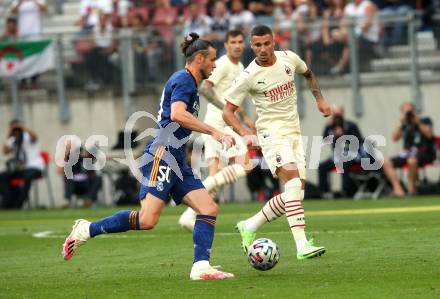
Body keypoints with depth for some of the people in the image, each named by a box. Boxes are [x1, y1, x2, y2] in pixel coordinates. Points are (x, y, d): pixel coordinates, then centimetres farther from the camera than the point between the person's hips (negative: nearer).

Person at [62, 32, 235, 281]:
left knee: (209, 208, -4)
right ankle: (86, 230, -4)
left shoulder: (190, 83, 23)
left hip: (177, 162, 11)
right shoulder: (183, 79, -7)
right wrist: (214, 132, -25)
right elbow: (177, 114, -24)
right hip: (162, 155, -11)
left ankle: (201, 267, -10)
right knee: (147, 220, -18)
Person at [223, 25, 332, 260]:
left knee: (296, 194, 3)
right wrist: (243, 131, -25)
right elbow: (228, 111, -9)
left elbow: (308, 74, 25)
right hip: (272, 133, -6)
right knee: (294, 182, -26)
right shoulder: (249, 76, -12)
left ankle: (250, 226, 20)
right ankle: (302, 245, -33)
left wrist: (319, 99, 14)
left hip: (294, 132, 6)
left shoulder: (288, 58, 1)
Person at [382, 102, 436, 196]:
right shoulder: (405, 126, 14)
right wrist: (401, 123, -6)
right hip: (408, 154, 5)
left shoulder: (425, 121, 3)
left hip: (425, 154, -5)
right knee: (386, 162, -14)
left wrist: (418, 121, -13)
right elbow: (395, 138, 0)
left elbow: (429, 134, -15)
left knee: (411, 160, -41)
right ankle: (398, 188, -26)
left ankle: (412, 188, -22)